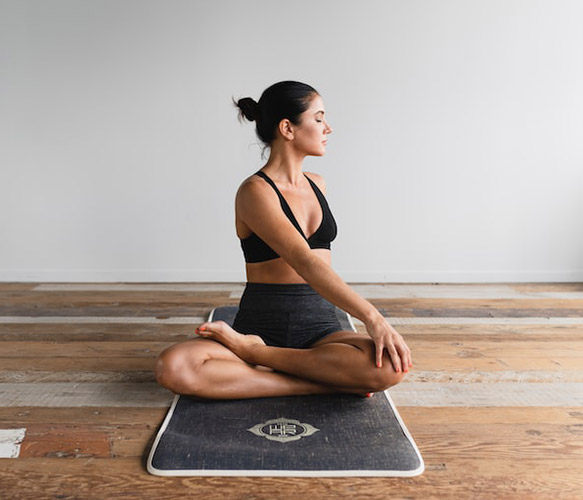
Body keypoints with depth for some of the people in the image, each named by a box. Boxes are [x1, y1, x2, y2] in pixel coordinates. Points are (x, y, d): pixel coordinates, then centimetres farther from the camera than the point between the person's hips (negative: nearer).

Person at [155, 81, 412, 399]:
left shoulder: (317, 185, 13)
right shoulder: (255, 191, -10)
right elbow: (305, 263, -24)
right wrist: (371, 317, -31)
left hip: (320, 326, 5)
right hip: (262, 325, -5)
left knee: (392, 366, -29)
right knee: (173, 368, -33)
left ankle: (251, 351, -16)